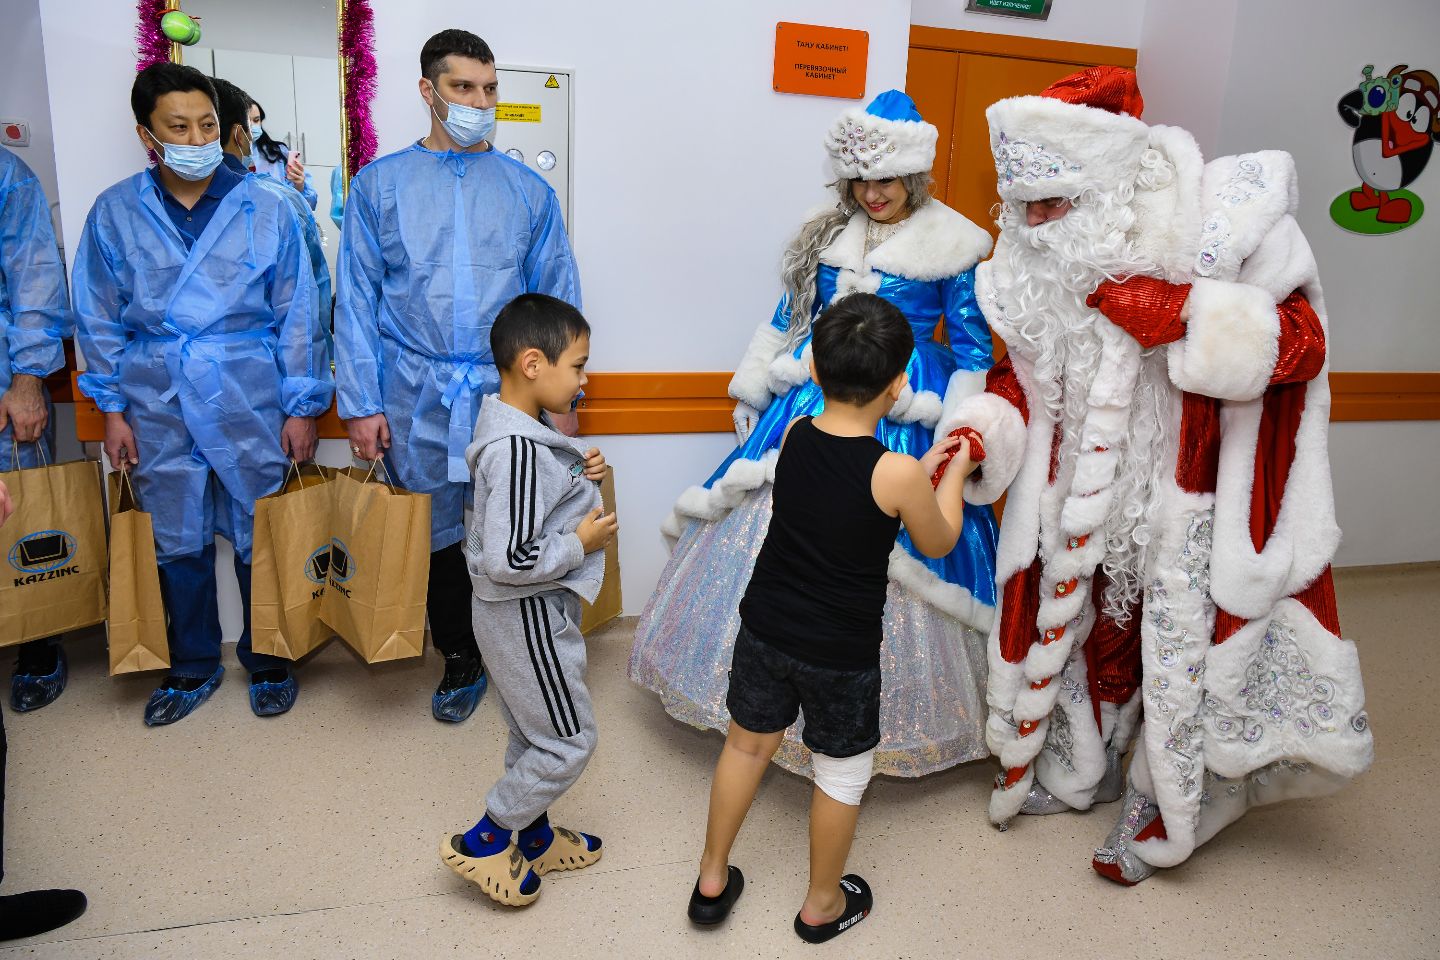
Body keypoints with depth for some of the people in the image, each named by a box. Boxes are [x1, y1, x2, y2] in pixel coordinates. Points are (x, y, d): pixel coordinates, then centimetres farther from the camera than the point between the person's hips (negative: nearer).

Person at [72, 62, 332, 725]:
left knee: (260, 541, 7)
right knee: (177, 544, 12)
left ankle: (267, 663, 27)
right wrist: (112, 409, 4)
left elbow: (297, 315, 1)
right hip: (158, 410, 2)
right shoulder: (114, 213, 2)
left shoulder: (266, 210, -1)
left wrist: (302, 406, -2)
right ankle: (193, 668, 30)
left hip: (251, 407, -1)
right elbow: (99, 317, 8)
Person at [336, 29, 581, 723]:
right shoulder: (380, 184, 6)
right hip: (417, 403, 0)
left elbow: (559, 301, 8)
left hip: (510, 396, 0)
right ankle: (461, 660, 30)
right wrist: (360, 403, -4)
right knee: (437, 536, 10)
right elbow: (357, 298, 3)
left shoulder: (529, 191, 7)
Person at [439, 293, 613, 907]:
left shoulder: (519, 425, 1)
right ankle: (483, 841, 20)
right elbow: (508, 560, -33)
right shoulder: (518, 448, -30)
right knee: (569, 742, 6)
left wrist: (579, 474, -1)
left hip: (521, 611, 10)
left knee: (531, 733, 24)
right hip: (528, 615, -10)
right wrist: (581, 543, -20)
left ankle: (534, 840, 42)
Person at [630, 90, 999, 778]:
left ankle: (871, 711, 18)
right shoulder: (828, 235, 10)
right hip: (809, 404, 5)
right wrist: (752, 391, 16)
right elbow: (786, 319, 17)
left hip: (902, 416, -4)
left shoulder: (953, 244, -2)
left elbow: (972, 350, -2)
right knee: (774, 532, 7)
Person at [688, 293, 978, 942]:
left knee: (746, 745, 23)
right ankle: (823, 902, 39)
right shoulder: (897, 474, -23)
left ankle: (712, 880, 40)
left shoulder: (793, 436, -9)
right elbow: (938, 544, -3)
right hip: (842, 655, -4)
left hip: (764, 628, 5)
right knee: (842, 773, 19)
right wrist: (954, 473, 11)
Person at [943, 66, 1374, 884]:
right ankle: (1082, 766, 41)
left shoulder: (1219, 218, -18)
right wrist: (980, 431, -14)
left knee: (1180, 638, 3)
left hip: (1199, 488, -4)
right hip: (1093, 485, 4)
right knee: (1086, 617, 15)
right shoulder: (1042, 258, -7)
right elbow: (1028, 370, 5)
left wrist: (1186, 312, -29)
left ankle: (1167, 810, 27)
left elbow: (1300, 340, -15)